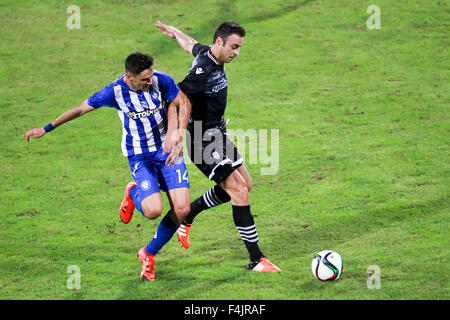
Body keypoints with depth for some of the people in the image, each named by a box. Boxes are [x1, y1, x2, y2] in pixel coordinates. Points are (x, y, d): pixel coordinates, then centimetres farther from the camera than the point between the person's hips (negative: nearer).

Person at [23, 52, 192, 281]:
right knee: (153, 210, -24)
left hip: (167, 150, 2)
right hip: (139, 157, -2)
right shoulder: (115, 91, -15)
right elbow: (81, 109, -2)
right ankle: (133, 194, 16)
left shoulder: (161, 80, -12)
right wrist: (46, 129, 7)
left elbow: (183, 103, 4)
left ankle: (149, 254, 15)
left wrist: (179, 134, -12)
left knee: (181, 209, -11)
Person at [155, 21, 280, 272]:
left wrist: (174, 32, 45)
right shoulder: (203, 71, -25)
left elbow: (191, 44, 25)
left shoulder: (208, 54, 4)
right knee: (239, 191, -15)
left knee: (245, 185, 15)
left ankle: (187, 218, 30)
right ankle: (256, 259, -13)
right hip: (204, 140, -11)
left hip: (218, 135, 11)